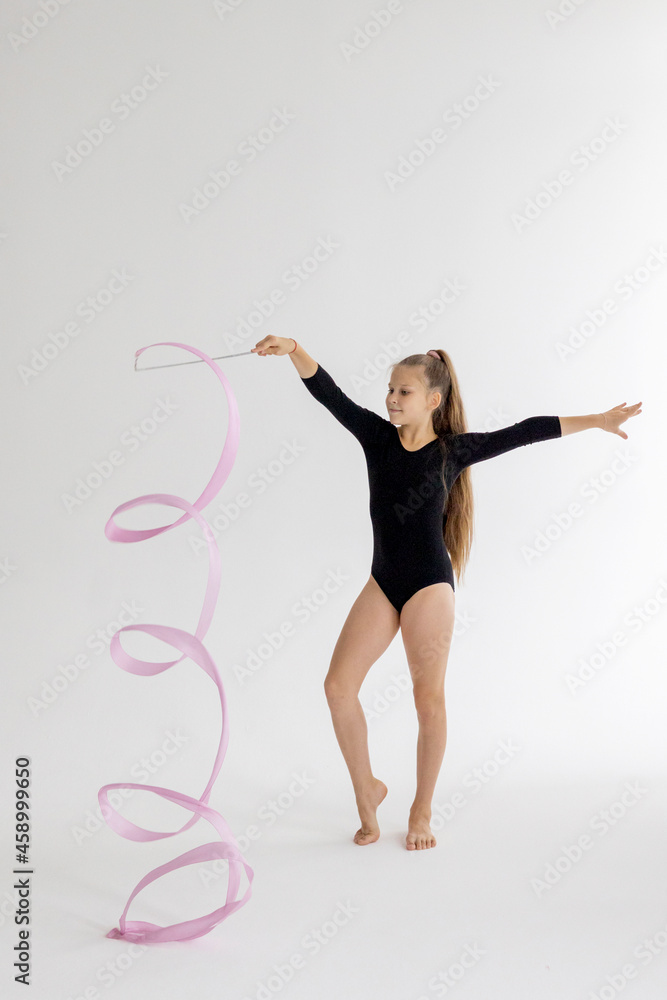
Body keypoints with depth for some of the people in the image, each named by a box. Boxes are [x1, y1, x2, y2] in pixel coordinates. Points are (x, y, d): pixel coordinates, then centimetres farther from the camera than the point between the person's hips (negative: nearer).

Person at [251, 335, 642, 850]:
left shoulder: (454, 449, -3)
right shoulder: (377, 436, 3)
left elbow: (526, 432, 0)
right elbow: (328, 392, -6)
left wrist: (596, 420, 3)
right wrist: (294, 350, -23)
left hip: (429, 585, -3)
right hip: (383, 581, 4)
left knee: (429, 700, 3)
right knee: (339, 685, -5)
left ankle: (422, 810, 21)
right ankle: (367, 791, 14)